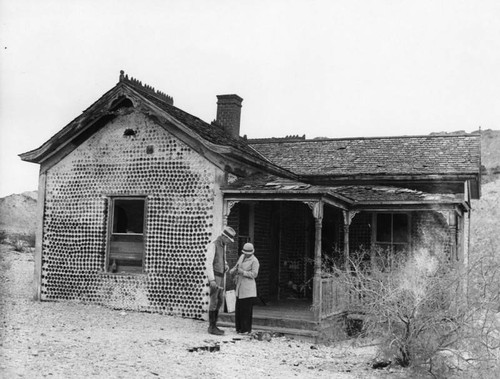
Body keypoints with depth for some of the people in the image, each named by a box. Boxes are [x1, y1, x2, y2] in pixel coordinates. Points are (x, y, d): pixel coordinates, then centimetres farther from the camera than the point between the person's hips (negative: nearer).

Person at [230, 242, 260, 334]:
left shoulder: (254, 261, -10)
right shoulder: (242, 257, 12)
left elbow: (254, 274, -15)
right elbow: (236, 268, 15)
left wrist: (242, 272, -21)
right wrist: (233, 270, -7)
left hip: (248, 288, -7)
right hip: (240, 287, 7)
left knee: (247, 309, -4)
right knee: (238, 308, 9)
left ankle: (247, 329, 4)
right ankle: (239, 328, 18)